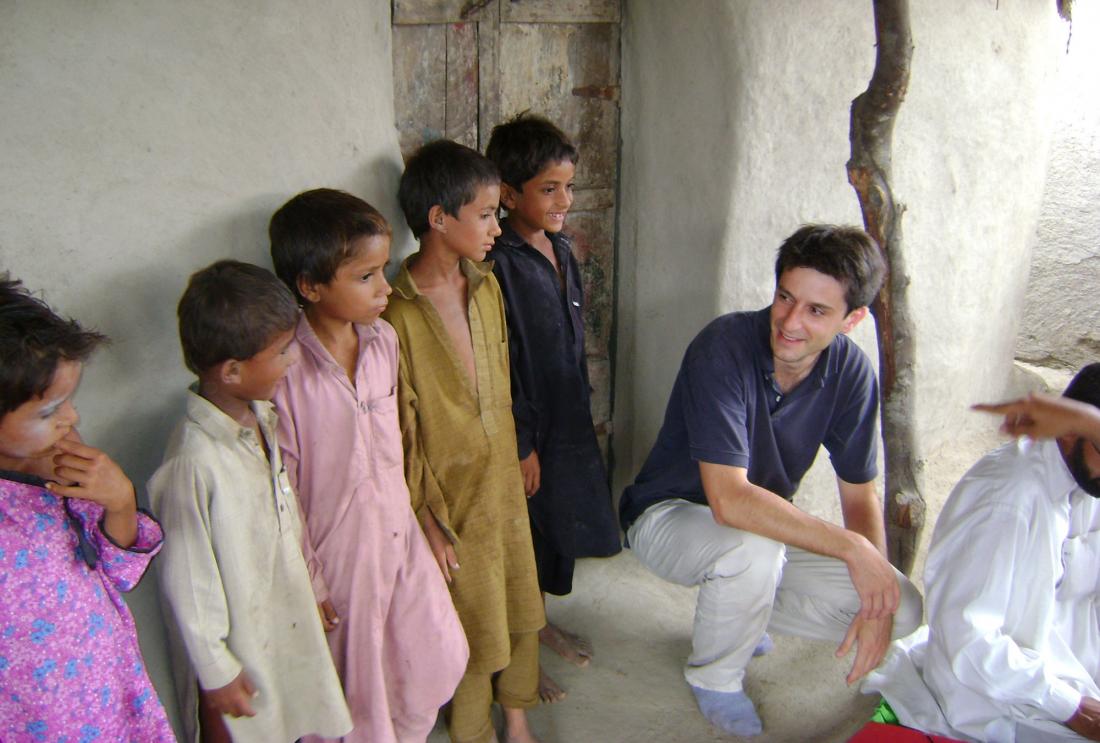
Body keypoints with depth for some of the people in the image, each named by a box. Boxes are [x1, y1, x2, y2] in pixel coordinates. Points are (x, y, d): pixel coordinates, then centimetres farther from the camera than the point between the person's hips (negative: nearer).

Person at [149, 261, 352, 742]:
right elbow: (187, 584, -21)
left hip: (291, 625, 7)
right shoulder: (194, 463, -30)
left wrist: (313, 587, 16)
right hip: (242, 653, -7)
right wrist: (216, 675, -12)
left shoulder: (260, 417, -6)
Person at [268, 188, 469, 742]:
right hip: (335, 548, -6)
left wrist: (406, 514, 13)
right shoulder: (285, 368, -23)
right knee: (355, 696, 13)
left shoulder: (384, 339, -3)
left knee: (437, 662, 16)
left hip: (398, 534, 6)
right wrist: (307, 583, -11)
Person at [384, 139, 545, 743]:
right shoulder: (397, 315, -21)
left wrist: (517, 460, 14)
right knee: (472, 627, 12)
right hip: (451, 497, -6)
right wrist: (428, 523, -13)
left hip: (504, 483, 6)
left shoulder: (487, 287, 1)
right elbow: (401, 435, -16)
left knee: (521, 606, 19)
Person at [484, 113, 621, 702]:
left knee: (556, 529, 21)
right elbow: (502, 368, -21)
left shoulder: (561, 250, 6)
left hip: (568, 422, 8)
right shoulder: (499, 265, -21)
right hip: (526, 431, -8)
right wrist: (522, 447, -18)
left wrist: (579, 417, 18)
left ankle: (538, 623, 44)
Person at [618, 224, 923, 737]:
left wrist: (878, 599, -17)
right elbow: (729, 501, -36)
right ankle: (714, 677, -4)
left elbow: (860, 496, -3)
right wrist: (851, 546, -32)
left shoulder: (850, 372, -12)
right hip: (669, 515, -5)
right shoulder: (724, 348, -30)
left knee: (904, 612, -8)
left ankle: (736, 608, 13)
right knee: (753, 548, -38)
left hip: (767, 523, 5)